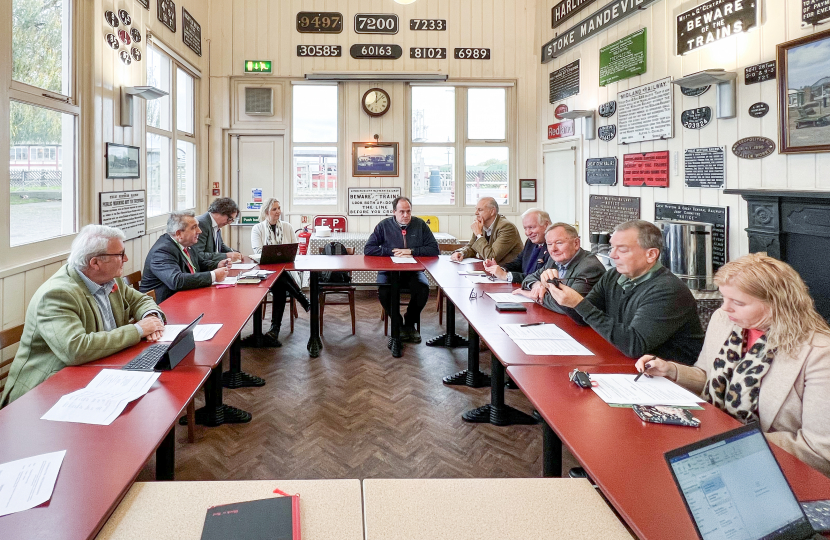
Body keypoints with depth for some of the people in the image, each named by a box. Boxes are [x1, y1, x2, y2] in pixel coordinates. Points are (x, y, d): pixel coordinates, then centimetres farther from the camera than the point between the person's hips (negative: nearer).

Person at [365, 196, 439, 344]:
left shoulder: (420, 224, 6)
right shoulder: (384, 226, 4)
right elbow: (368, 249, -2)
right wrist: (392, 252, -10)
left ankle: (410, 323, -1)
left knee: (423, 288, -30)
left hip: (413, 271, 1)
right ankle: (398, 324, -4)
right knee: (383, 290, -31)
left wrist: (411, 251, -10)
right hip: (389, 270, 0)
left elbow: (434, 249, 0)